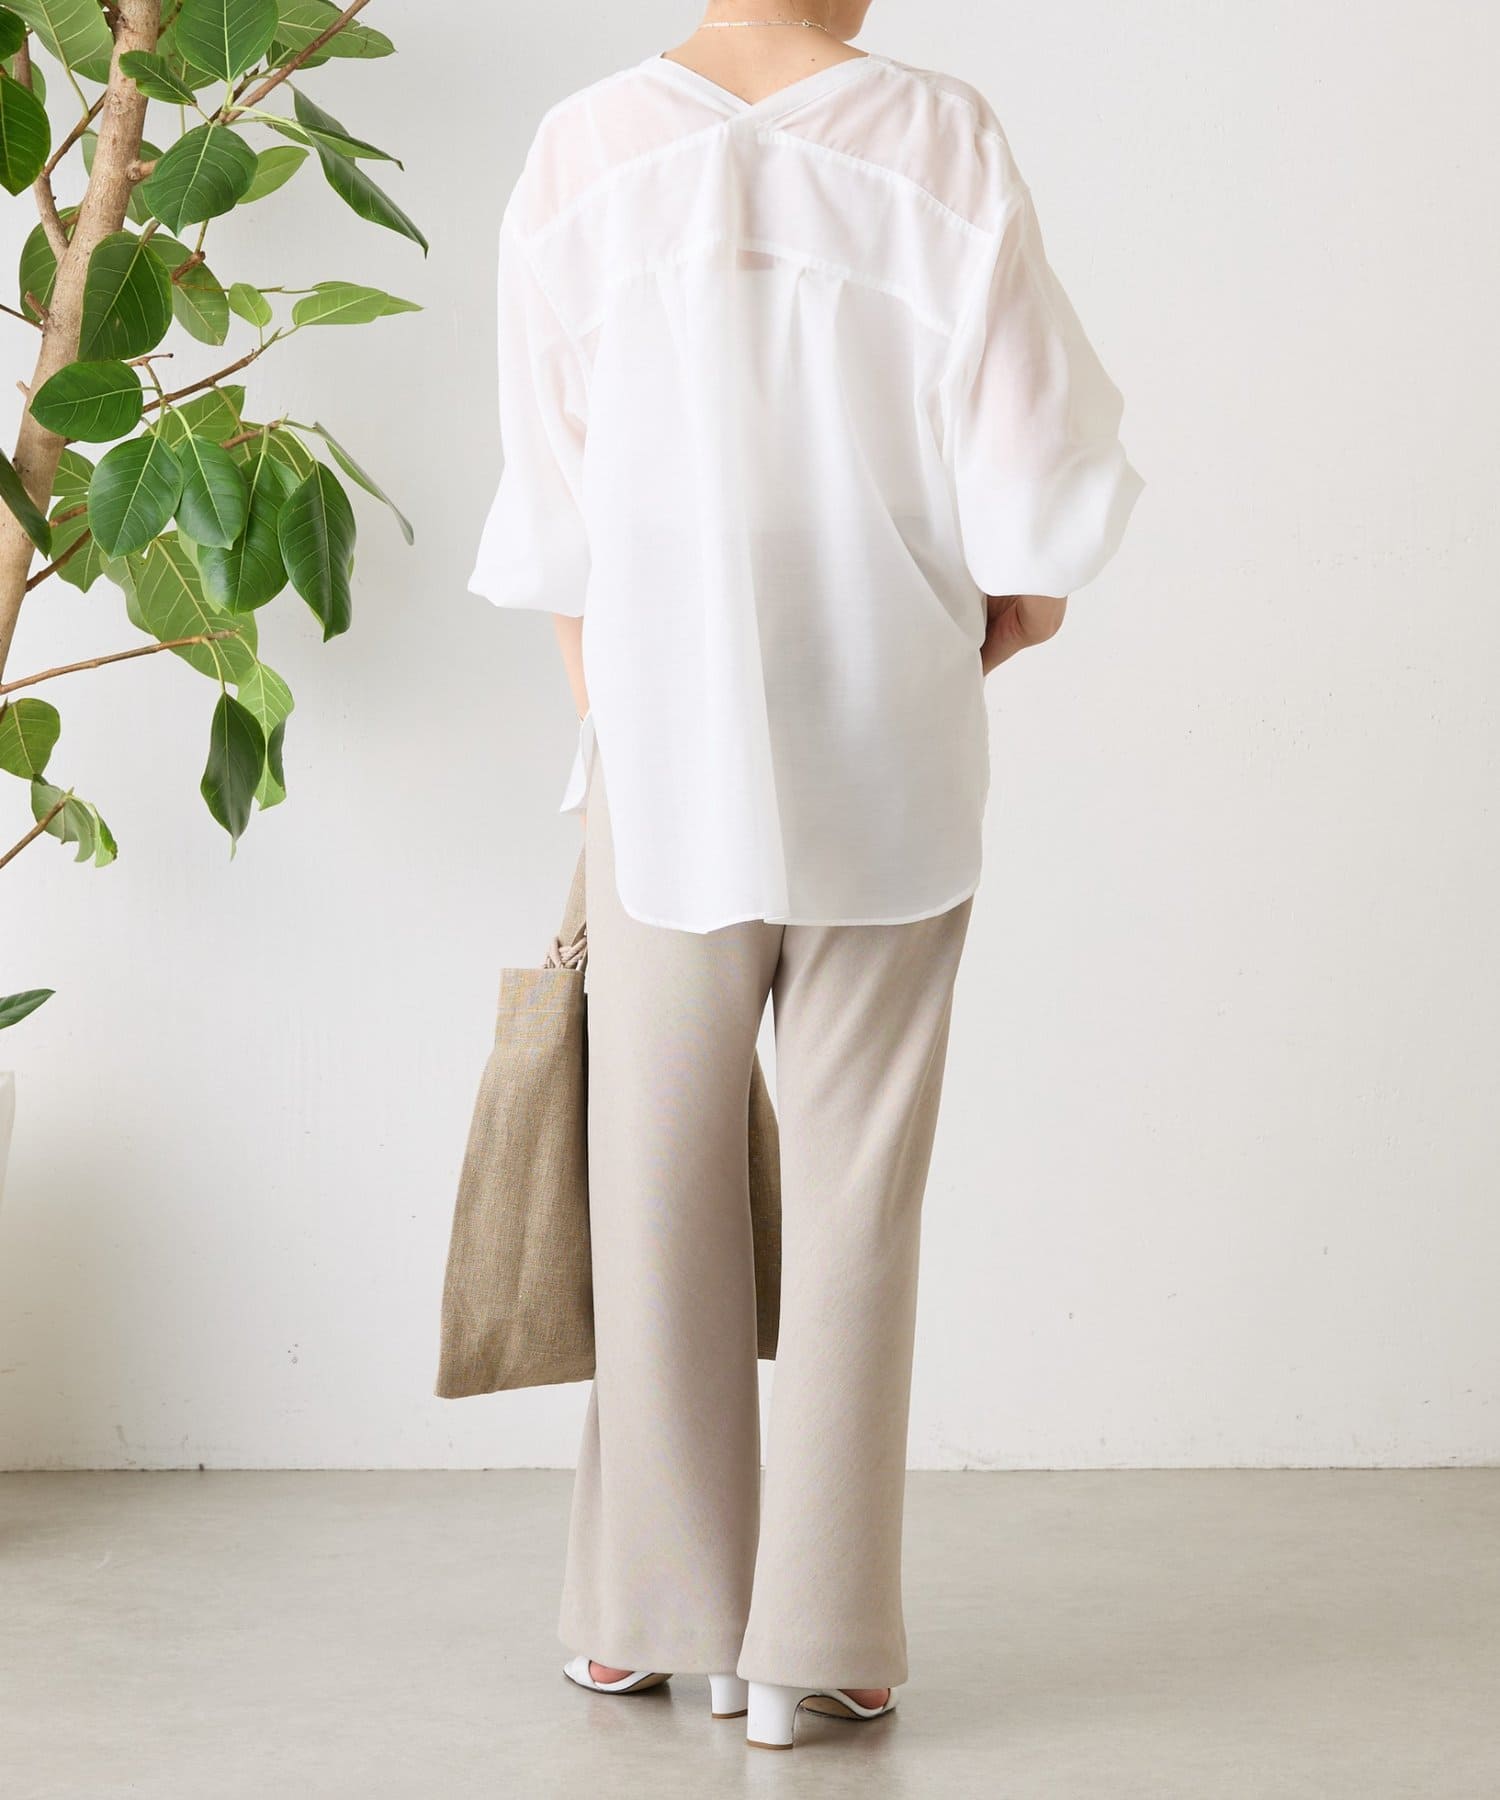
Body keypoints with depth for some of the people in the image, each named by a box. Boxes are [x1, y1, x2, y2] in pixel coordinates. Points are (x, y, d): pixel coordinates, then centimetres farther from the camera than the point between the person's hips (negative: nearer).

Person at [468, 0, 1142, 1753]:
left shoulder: (585, 152, -2)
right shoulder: (941, 141, -7)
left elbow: (555, 519, 2)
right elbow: (1033, 491, -7)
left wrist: (608, 747, 12)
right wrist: (998, 625, 12)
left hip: (667, 756, 1)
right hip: (889, 758, -1)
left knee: (660, 1192, 12)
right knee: (852, 1191, 7)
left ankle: (653, 1621, 22)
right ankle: (812, 1647, 10)